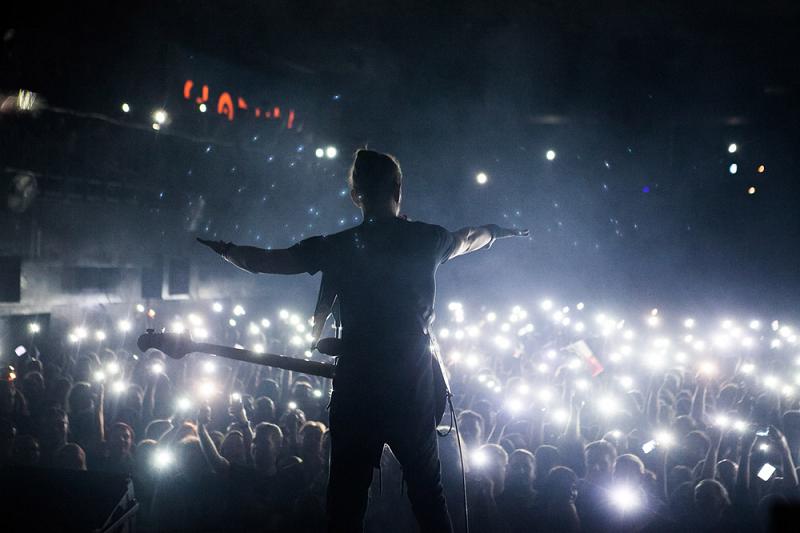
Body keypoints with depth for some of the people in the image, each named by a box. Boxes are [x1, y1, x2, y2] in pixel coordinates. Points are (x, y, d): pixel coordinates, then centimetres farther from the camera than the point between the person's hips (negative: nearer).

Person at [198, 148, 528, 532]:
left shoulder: (336, 247, 1)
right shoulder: (426, 239, 4)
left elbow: (264, 261, 11)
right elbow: (468, 238, 27)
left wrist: (223, 249, 31)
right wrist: (496, 231, 49)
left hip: (356, 386, -1)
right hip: (413, 386, 1)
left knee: (346, 500, 6)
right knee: (427, 495, 12)